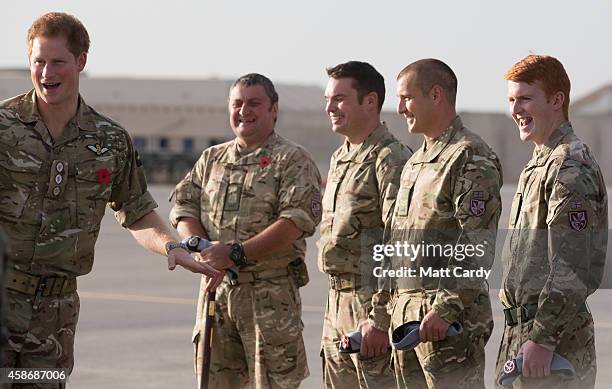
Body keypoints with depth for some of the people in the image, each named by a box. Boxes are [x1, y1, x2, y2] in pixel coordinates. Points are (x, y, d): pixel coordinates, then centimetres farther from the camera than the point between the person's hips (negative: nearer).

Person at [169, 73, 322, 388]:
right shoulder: (211, 159, 18)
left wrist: (236, 253, -20)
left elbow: (295, 221, -14)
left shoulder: (292, 161, -2)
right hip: (216, 289, 5)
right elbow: (184, 207, 14)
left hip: (270, 293, -5)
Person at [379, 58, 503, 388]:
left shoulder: (472, 159, -10)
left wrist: (445, 309, -24)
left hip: (451, 315, -9)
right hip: (406, 311, 9)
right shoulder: (415, 163, 20)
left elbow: (477, 247, -18)